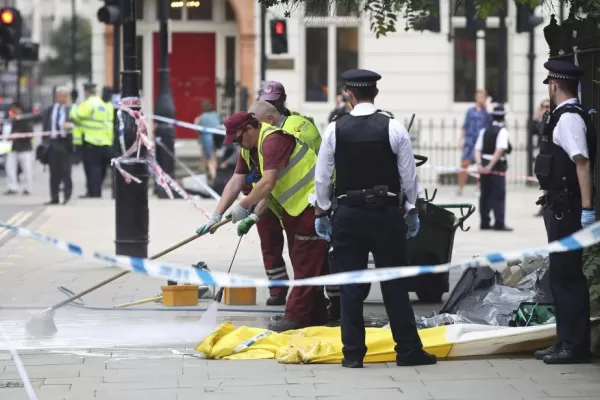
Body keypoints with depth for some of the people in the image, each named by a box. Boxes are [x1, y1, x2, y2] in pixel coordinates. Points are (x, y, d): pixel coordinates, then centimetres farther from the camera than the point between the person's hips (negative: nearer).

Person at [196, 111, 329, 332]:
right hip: (293, 207, 11)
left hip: (312, 204, -11)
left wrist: (243, 207, -21)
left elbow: (268, 183, -28)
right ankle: (315, 314, 20)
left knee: (307, 263, -8)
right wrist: (216, 216, -1)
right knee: (301, 262, 14)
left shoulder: (273, 140, -21)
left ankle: (296, 317, -9)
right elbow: (235, 182, 7)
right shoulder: (249, 149, 10)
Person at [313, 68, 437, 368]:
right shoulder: (394, 129, -5)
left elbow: (322, 176, 2)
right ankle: (408, 350, 6)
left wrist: (321, 212, 13)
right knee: (394, 284, 5)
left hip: (348, 214, 0)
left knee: (351, 287, 5)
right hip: (387, 213, 0)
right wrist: (411, 211, 12)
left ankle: (353, 352, 5)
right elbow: (409, 175, 0)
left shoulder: (335, 129, -3)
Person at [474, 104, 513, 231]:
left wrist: (480, 165, -7)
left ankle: (484, 222, 13)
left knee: (485, 195, 11)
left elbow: (477, 149, 2)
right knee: (499, 195, -3)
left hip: (484, 167, 6)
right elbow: (500, 150, -19)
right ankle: (499, 223, -6)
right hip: (497, 167, -6)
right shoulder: (502, 131, -7)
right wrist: (490, 166, -20)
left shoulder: (485, 131, 11)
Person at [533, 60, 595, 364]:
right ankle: (567, 342, 24)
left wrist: (587, 208, -29)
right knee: (562, 275, 16)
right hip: (560, 206, 10)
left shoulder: (569, 118, -16)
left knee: (566, 276, -5)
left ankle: (574, 345, 0)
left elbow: (582, 162, -24)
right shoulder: (563, 115, 14)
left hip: (566, 208, -10)